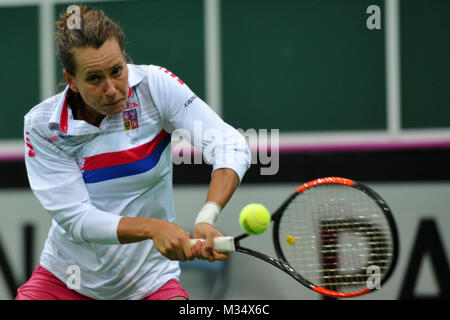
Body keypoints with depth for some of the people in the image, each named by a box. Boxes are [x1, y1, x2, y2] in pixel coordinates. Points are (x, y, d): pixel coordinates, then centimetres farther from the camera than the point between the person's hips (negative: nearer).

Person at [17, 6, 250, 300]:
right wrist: (152, 228, -33)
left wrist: (206, 218, -36)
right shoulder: (42, 126, -12)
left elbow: (230, 146, -18)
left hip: (150, 282, -1)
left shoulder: (155, 85, -12)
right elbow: (75, 218, -17)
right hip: (65, 281, 1)